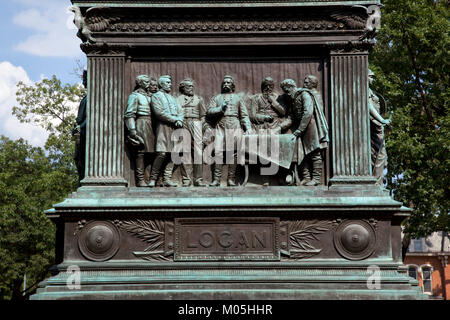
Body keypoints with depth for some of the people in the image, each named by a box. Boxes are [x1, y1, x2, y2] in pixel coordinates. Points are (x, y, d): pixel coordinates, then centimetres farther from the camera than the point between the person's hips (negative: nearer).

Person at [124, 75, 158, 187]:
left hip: (149, 125, 7)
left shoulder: (149, 96, 21)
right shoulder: (135, 96, -2)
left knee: (149, 151, 3)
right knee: (141, 151, -9)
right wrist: (132, 129, -17)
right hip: (141, 124, -7)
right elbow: (129, 114, -8)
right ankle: (140, 180, -9)